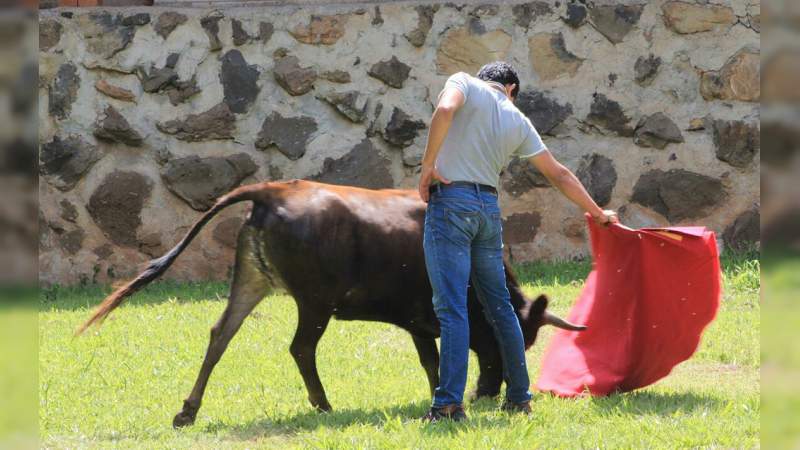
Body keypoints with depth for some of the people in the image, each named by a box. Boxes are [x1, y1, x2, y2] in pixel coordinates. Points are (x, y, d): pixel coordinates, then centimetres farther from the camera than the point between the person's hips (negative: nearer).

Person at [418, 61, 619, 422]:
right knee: (499, 306, 15)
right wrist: (598, 214, 32)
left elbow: (445, 110, -19)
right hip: (489, 208, 4)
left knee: (452, 307, -9)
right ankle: (519, 396, 21)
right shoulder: (518, 122, 16)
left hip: (450, 202, -4)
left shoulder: (464, 83, 5)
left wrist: (427, 165, -11)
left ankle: (449, 403, -15)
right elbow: (559, 175, 21)